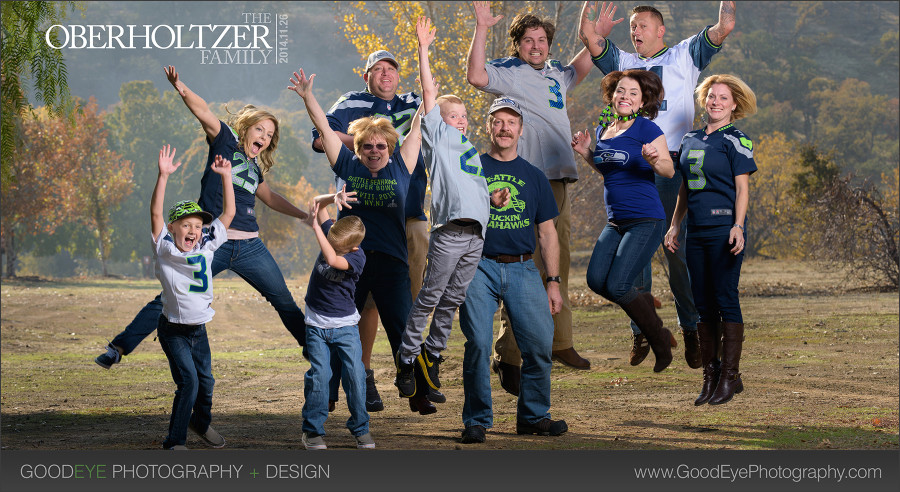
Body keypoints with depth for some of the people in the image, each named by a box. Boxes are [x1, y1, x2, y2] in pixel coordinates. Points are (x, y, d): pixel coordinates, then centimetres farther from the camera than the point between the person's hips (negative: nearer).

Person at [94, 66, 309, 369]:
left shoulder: (255, 168, 18)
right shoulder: (226, 142, 3)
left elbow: (270, 198, 36)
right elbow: (204, 113, -13)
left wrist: (304, 216, 38)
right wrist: (182, 90, -30)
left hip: (249, 247, 6)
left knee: (284, 302, 9)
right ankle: (119, 347, 0)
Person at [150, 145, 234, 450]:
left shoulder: (207, 247, 3)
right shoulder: (165, 249, -9)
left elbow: (228, 213, 3)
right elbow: (155, 213, -21)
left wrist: (226, 176, -5)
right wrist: (163, 177, -29)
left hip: (199, 328, 5)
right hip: (173, 330, -5)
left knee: (206, 381, 13)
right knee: (188, 381, -15)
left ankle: (201, 423, 42)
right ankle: (174, 442, -6)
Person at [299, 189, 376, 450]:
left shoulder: (357, 257, -17)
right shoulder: (331, 232, -4)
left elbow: (331, 259, -36)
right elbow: (317, 203, 5)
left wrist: (315, 226, -32)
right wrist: (334, 197, -15)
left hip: (345, 325, -3)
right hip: (317, 325, 3)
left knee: (355, 374, -8)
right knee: (319, 375, -7)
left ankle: (360, 428, 6)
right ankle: (312, 430, 1)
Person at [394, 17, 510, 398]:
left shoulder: (471, 149, 28)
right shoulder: (438, 136, 10)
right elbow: (429, 92, 4)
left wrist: (495, 199, 10)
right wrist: (423, 48, 1)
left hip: (477, 232, 6)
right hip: (449, 229, -6)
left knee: (453, 299, 8)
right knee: (429, 296, -6)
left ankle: (432, 356, 17)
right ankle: (407, 359, -1)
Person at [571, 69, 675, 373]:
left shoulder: (646, 129, -8)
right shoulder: (603, 129, 11)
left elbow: (669, 170, -11)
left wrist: (653, 159, -32)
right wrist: (587, 154, 7)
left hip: (645, 220, -7)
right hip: (616, 222, 7)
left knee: (617, 286, -14)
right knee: (596, 281, -9)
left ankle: (660, 339, 7)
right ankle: (645, 303, 18)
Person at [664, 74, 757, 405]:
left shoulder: (735, 141, -3)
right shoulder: (690, 140, 15)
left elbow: (742, 189, -8)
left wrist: (737, 226, -19)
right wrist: (674, 225, 16)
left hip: (723, 231, -6)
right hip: (696, 232, 6)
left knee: (726, 301, -5)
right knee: (703, 304, 8)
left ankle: (730, 375, 1)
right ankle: (710, 375, 15)